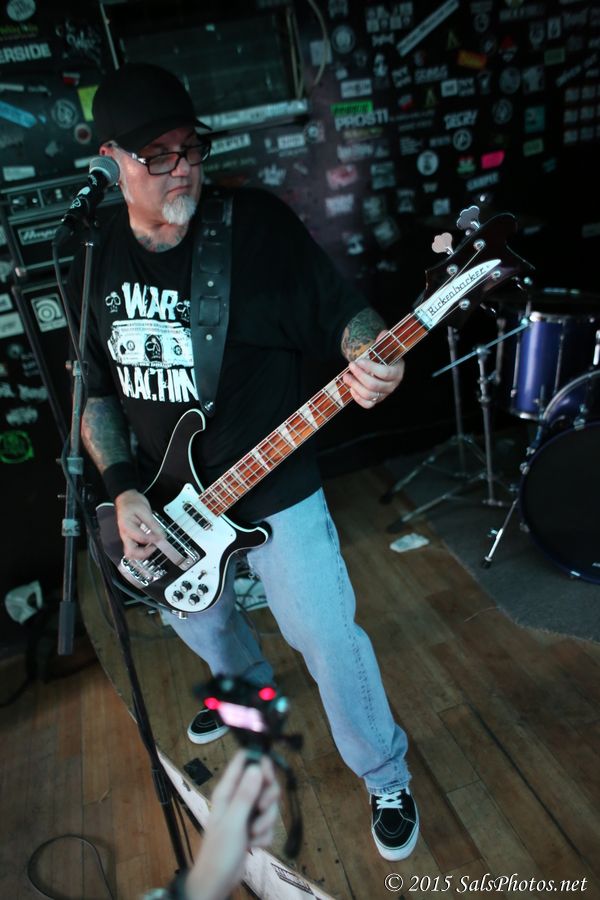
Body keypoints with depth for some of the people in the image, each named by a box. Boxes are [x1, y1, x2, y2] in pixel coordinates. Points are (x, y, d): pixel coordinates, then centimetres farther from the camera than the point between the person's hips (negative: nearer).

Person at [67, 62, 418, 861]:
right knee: (198, 621, 26)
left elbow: (343, 311, -9)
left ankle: (387, 779, 33)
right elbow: (95, 390, 4)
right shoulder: (92, 263, -1)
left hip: (274, 490, -4)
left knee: (328, 639, 2)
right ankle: (251, 687, 62)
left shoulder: (258, 222, -13)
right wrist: (123, 489, -8)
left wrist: (371, 359, -33)